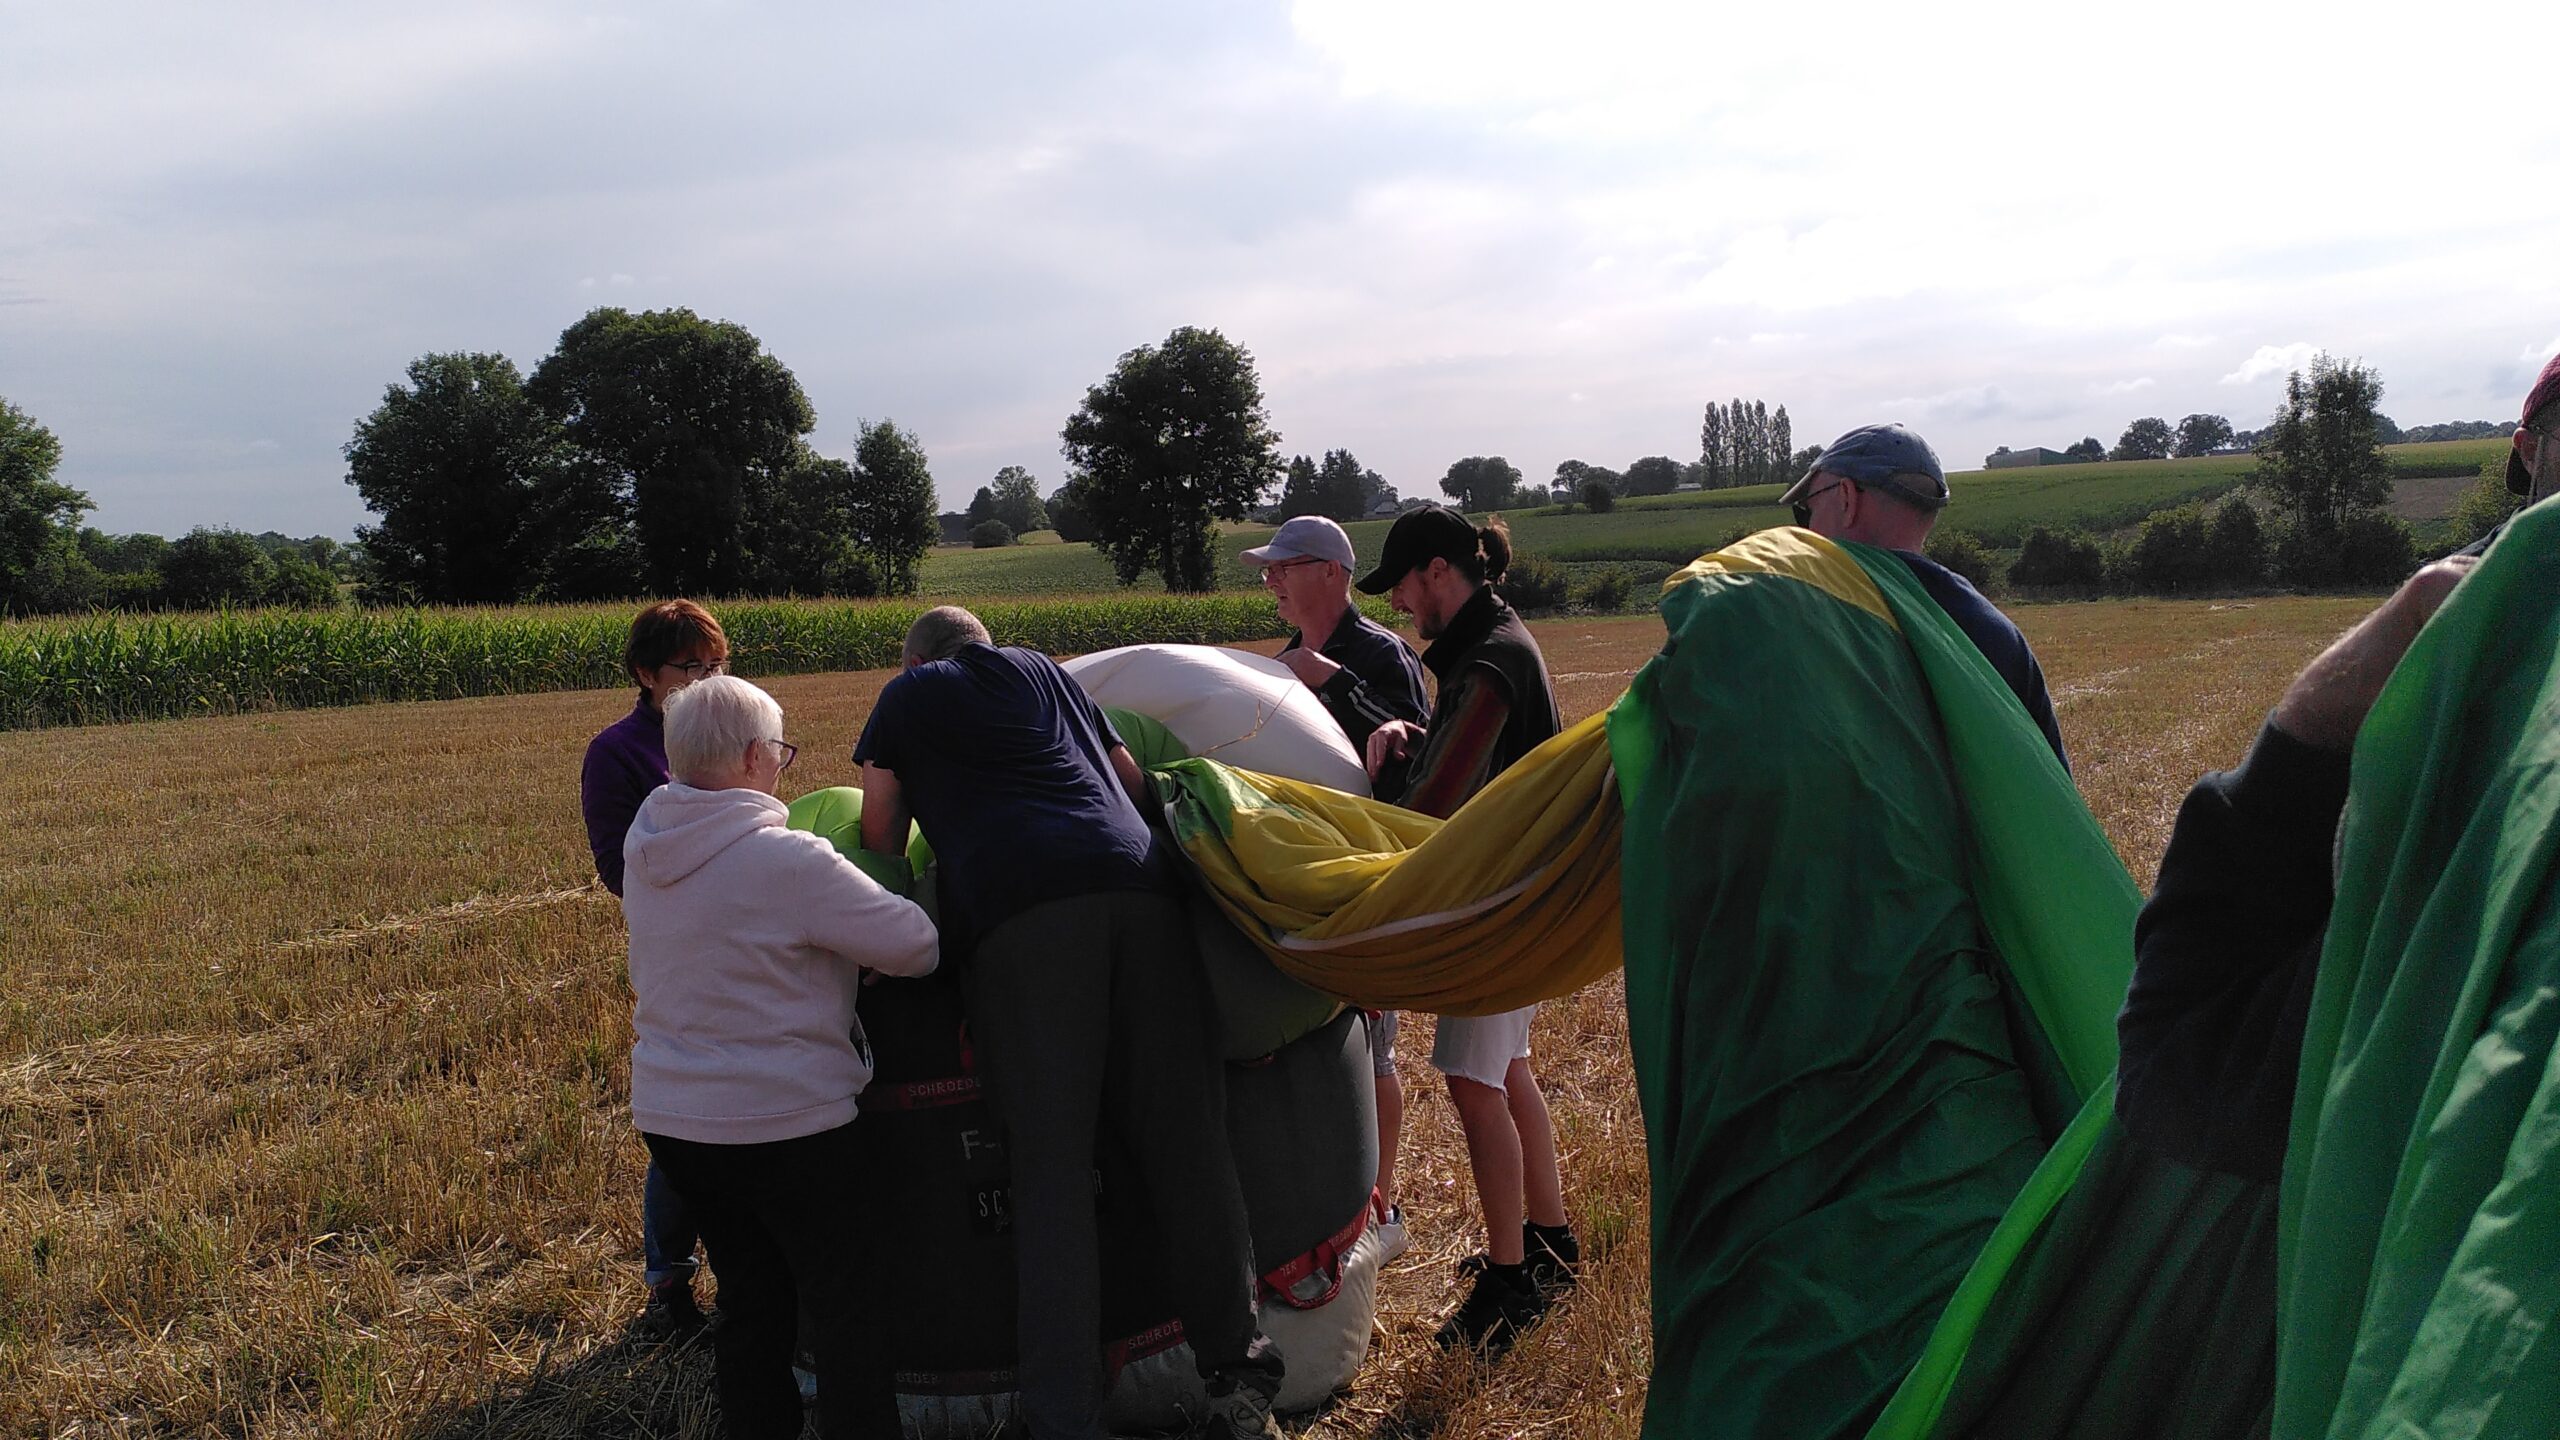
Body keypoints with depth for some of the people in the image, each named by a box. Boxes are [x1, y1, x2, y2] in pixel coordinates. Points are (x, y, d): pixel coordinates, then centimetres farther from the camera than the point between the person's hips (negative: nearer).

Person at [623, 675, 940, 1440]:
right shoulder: (788, 860, -23)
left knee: (750, 1292, 21)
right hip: (784, 1120, -7)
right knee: (844, 1300, 8)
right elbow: (917, 945, -18)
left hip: (669, 1117, 7)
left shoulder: (643, 847, 0)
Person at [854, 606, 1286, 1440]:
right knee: (1186, 1144, 5)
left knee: (1050, 1169, -3)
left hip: (1018, 913, -3)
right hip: (1141, 888, 3)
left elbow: (881, 838, 25)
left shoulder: (905, 696, 25)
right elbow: (1134, 781, 30)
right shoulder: (1042, 673, 33)